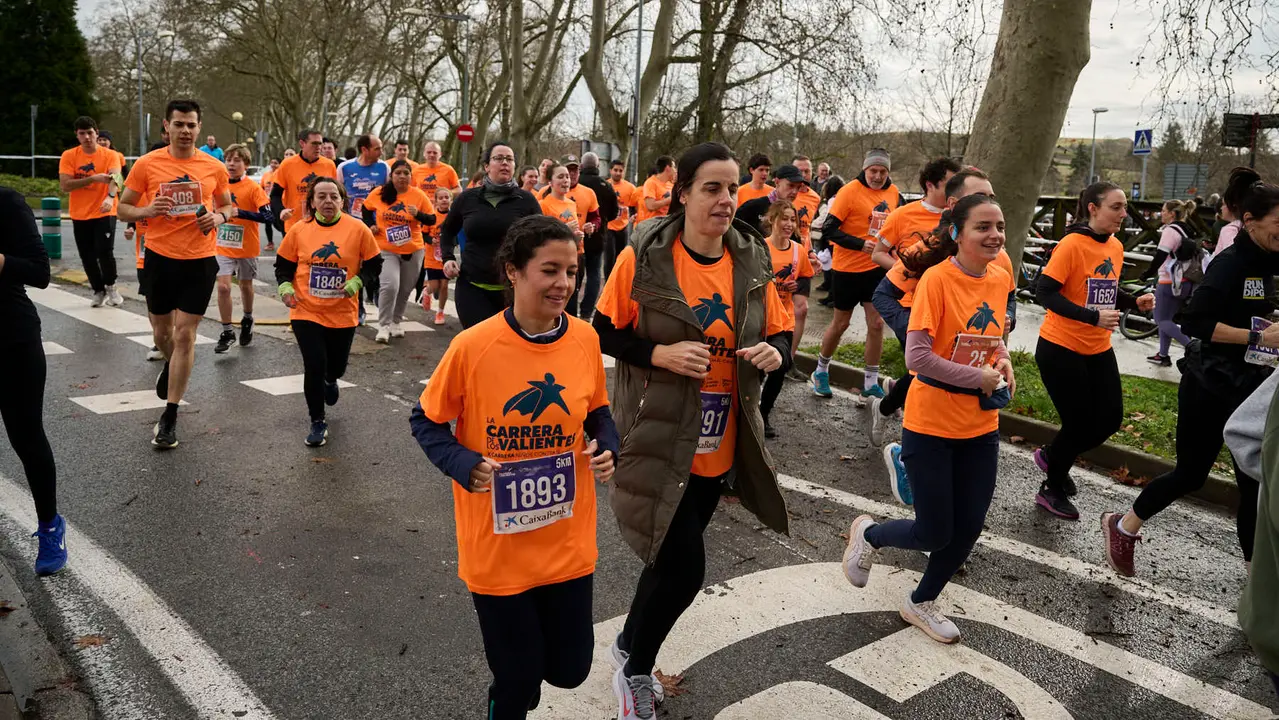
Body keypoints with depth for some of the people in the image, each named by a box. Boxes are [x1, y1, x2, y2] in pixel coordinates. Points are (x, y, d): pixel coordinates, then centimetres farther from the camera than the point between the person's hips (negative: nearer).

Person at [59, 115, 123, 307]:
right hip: (80, 216, 3)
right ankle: (99, 291, 25)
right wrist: (93, 178, -22)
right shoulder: (68, 156, -1)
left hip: (104, 213, -2)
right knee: (87, 257, 7)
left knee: (105, 252, -14)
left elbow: (114, 177, -22)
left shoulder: (110, 155, -4)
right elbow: (64, 185, -11)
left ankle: (110, 286, 11)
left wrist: (110, 197, -42)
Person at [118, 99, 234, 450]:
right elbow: (123, 208, 3)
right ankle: (171, 363, 54)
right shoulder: (146, 164, -3)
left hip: (200, 260, -1)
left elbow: (227, 205, 14)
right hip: (160, 257, 1)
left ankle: (169, 417, 6)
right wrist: (148, 210, -18)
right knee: (162, 331, 16)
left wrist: (219, 217, -8)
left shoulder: (214, 168, -1)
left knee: (184, 334, -2)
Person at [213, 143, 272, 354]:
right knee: (223, 287, -8)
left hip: (246, 247, -2)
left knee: (245, 285, 16)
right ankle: (227, 332, 2)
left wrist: (239, 212, -29)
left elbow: (267, 216, -21)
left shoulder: (253, 187, -12)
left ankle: (247, 320, 41)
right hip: (223, 247, 2)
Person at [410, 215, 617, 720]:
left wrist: (606, 450, -9)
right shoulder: (473, 346, -17)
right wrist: (465, 466, -20)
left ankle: (523, 668, 50)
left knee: (569, 669, 16)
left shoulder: (585, 340, -6)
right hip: (496, 549, -3)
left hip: (569, 544, 4)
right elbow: (425, 422, -4)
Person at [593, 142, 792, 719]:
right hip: (658, 439, -5)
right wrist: (660, 353, -22)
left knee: (672, 560, 19)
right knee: (684, 568, -5)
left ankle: (630, 648, 47)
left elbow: (780, 336, 8)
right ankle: (635, 673, 25)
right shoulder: (644, 256, -12)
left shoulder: (753, 260, 0)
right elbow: (604, 332, -6)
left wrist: (773, 353, -15)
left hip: (720, 446, 5)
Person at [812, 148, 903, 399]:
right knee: (841, 323, 8)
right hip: (847, 268, -4)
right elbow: (828, 230, -17)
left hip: (877, 268, 4)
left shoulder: (893, 193, 3)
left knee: (876, 323, 2)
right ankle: (821, 371, 30)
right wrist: (860, 244, -23)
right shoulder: (850, 191, -14)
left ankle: (871, 383, 13)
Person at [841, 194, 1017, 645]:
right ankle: (868, 534, 32)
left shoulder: (1000, 278, 2)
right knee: (934, 533, 1)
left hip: (981, 426, 6)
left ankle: (922, 602, 36)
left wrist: (1003, 361, -2)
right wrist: (979, 378, -18)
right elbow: (917, 357, -24)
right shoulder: (937, 278, -19)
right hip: (931, 425, -6)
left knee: (968, 528, 12)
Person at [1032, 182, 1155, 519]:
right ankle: (1052, 491, 23)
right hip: (1060, 348, -7)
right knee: (1079, 422, 0)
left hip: (1098, 349, 7)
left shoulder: (1116, 247, 5)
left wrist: (1134, 301, -3)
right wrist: (1093, 317, -29)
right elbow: (1045, 293, -22)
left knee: (1110, 418, 7)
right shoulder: (1072, 245, -18)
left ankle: (1051, 456, 33)